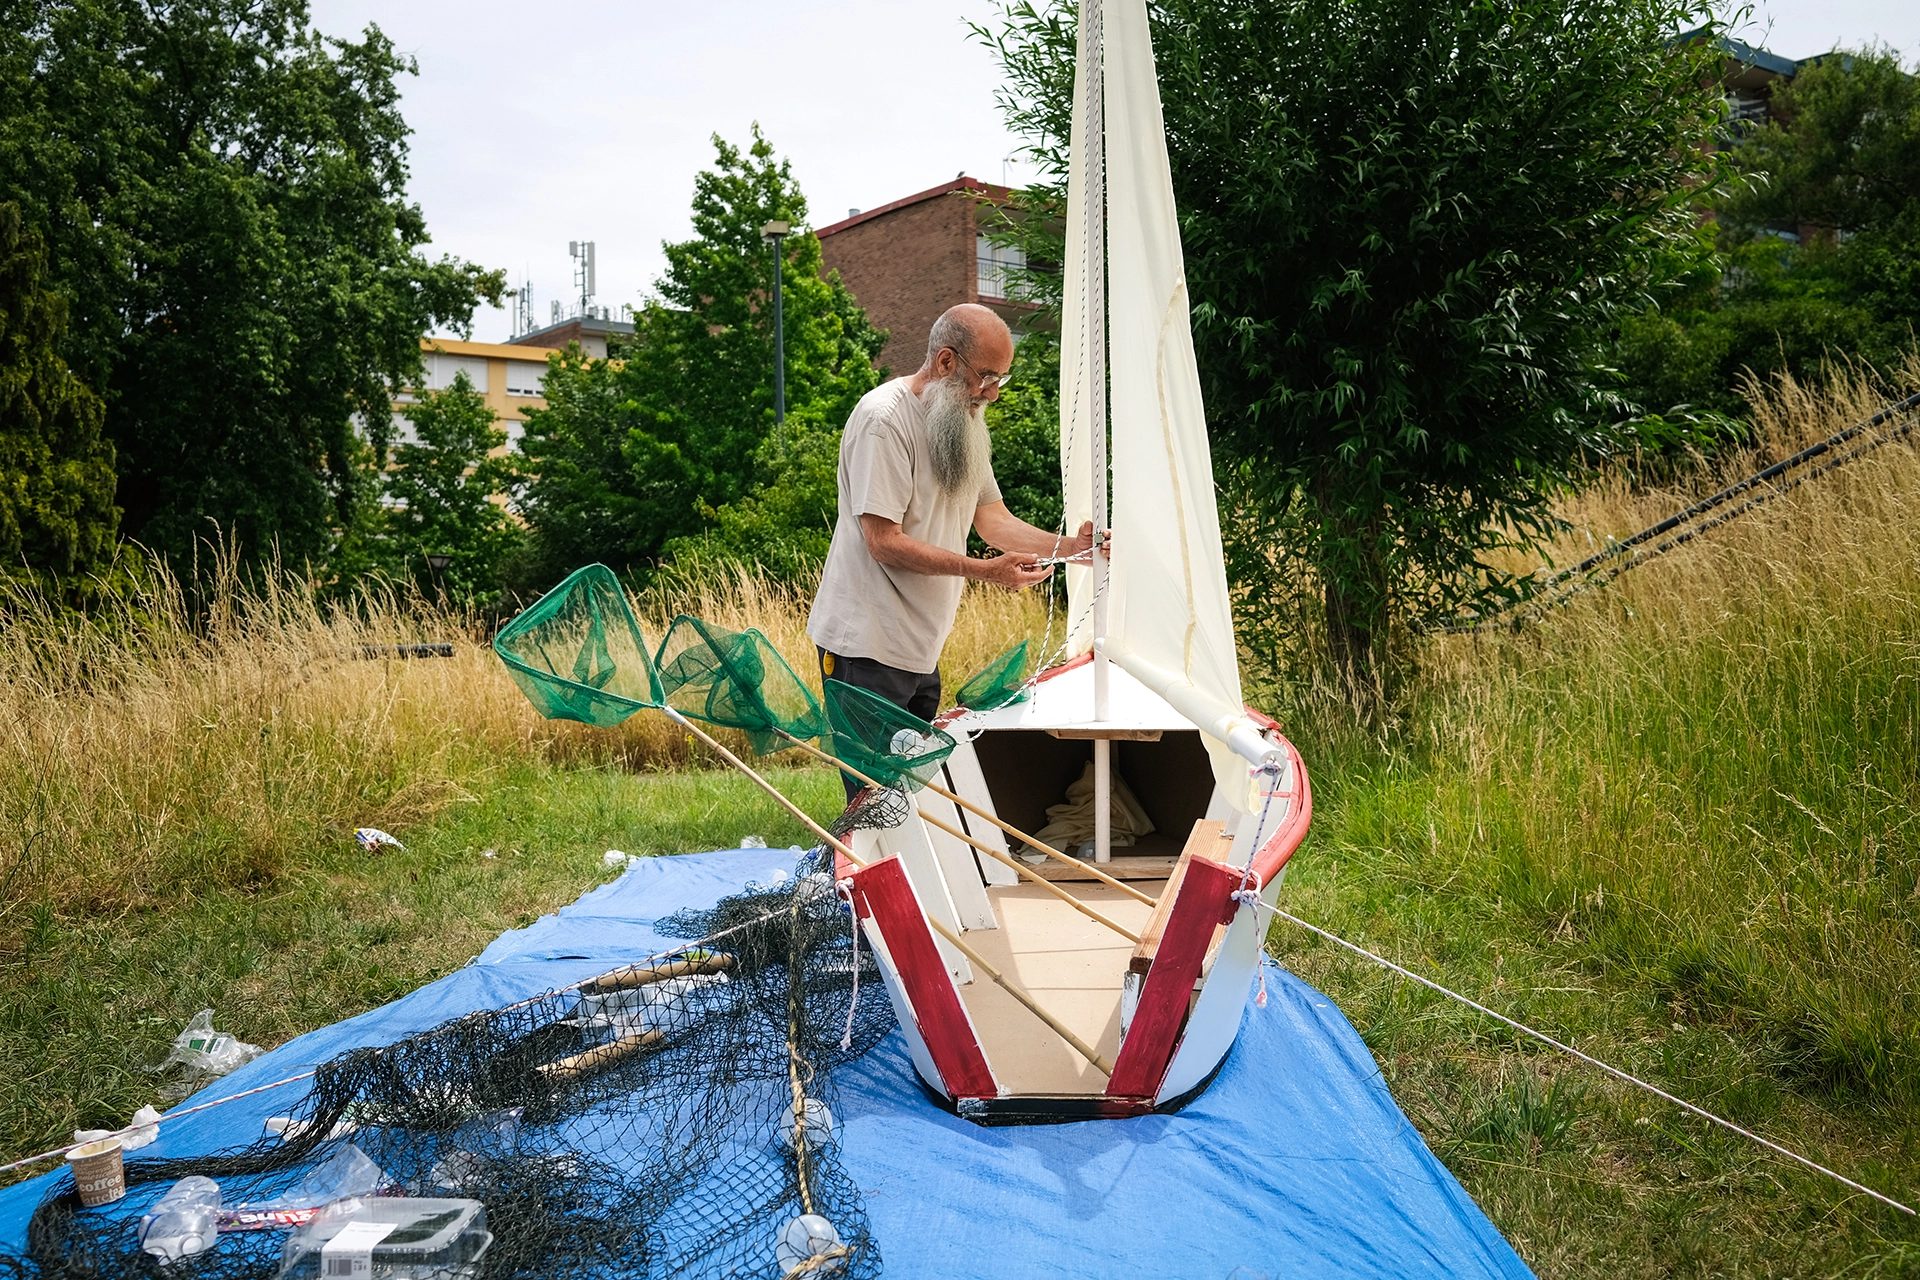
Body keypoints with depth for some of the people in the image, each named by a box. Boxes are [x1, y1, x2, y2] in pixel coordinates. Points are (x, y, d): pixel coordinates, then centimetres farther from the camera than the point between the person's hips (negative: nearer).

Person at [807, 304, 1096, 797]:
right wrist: (984, 570, -26)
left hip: (922, 648, 9)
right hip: (867, 647, -9)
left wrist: (1068, 545, -4)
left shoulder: (964, 423, 13)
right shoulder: (884, 417, -16)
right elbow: (885, 543, -21)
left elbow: (992, 517, 12)